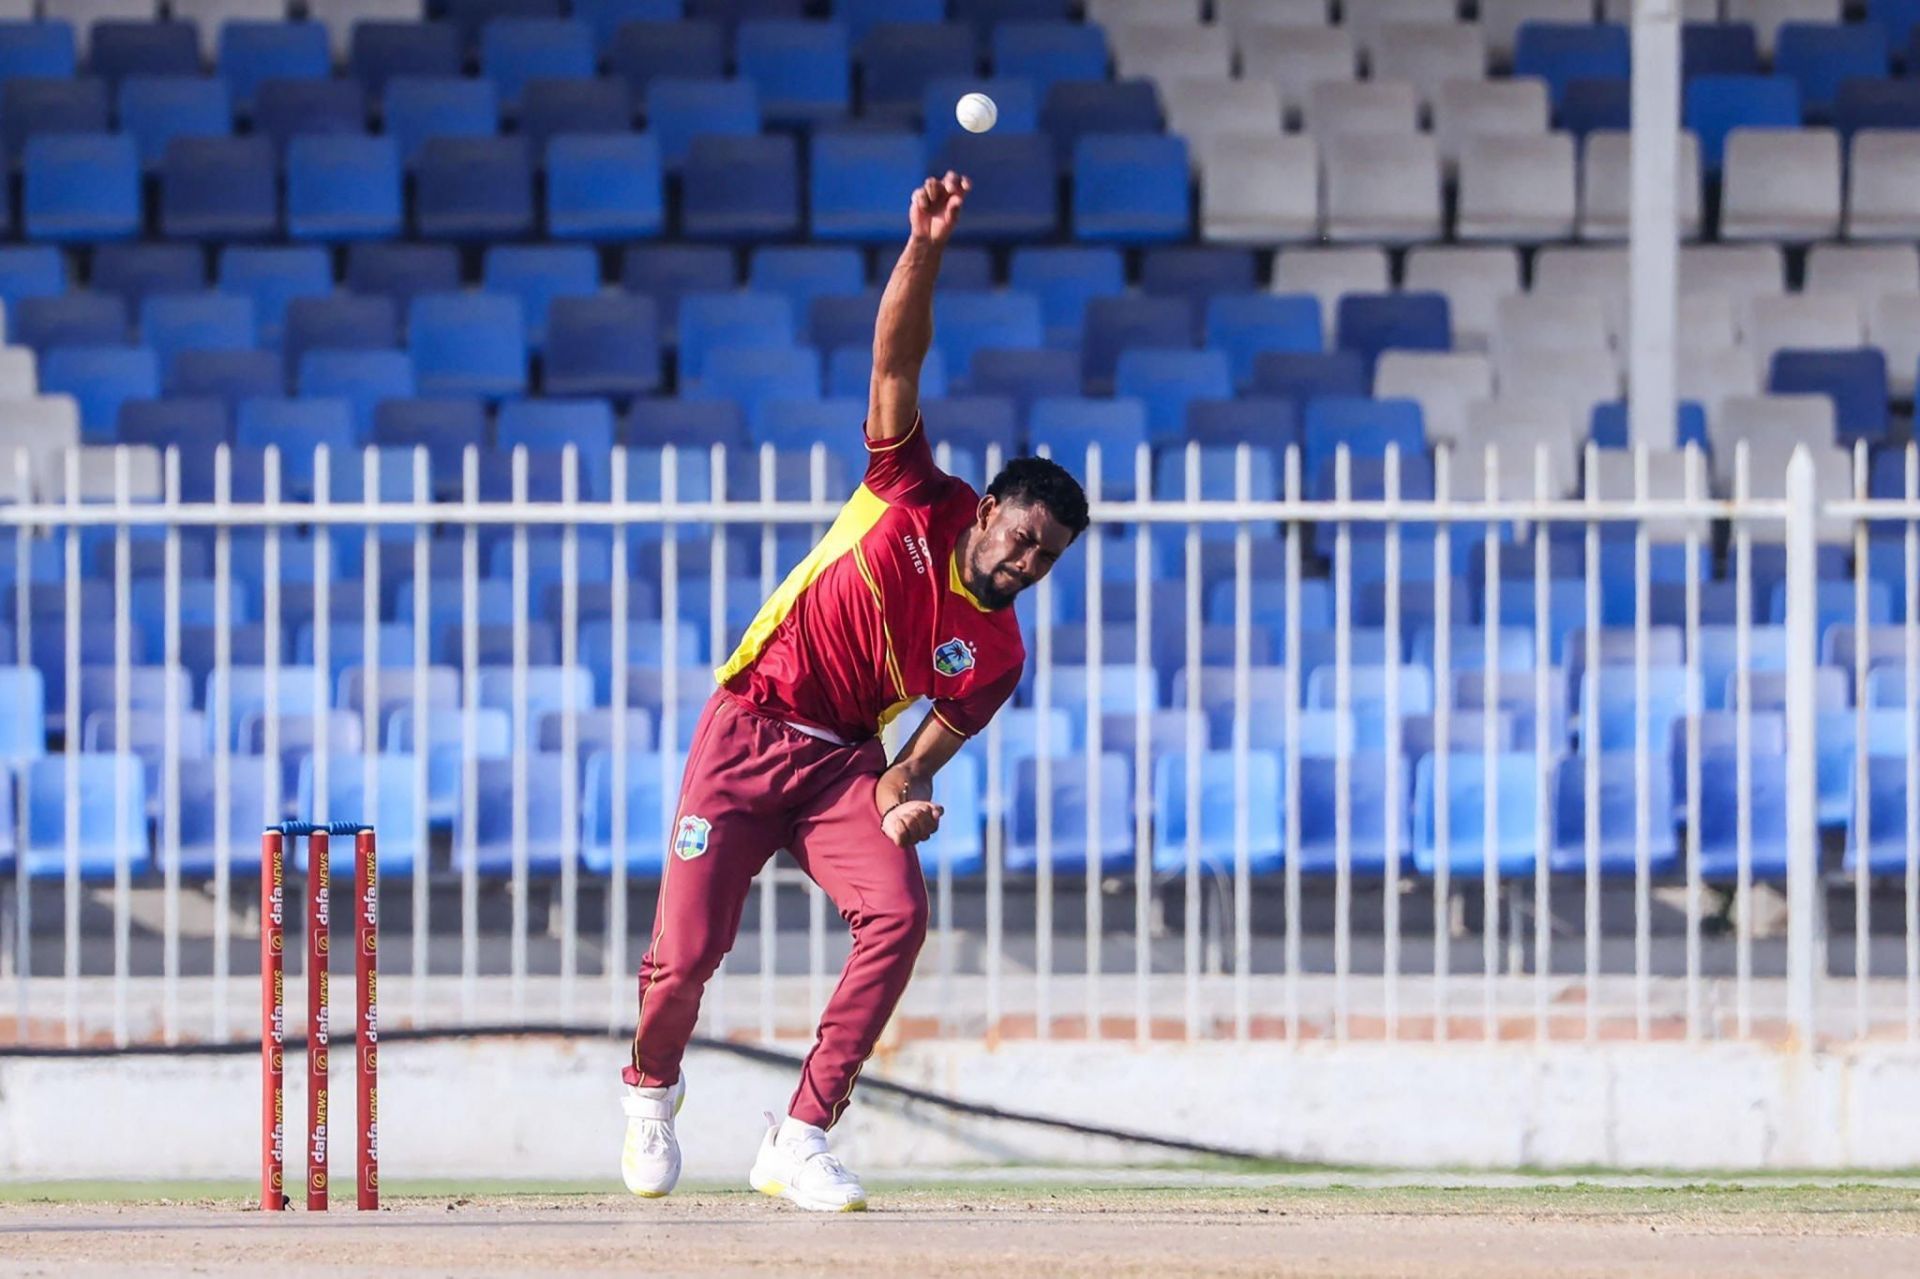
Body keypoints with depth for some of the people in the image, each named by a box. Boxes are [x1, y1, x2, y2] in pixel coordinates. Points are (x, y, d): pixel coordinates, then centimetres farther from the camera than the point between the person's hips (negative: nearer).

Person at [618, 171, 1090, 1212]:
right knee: (686, 953, -9)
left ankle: (799, 1142, -18)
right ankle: (652, 1088, 27)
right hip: (746, 734, -3)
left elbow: (926, 750, 0)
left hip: (843, 762, 3)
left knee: (897, 914, -24)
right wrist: (925, 250, -23)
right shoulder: (917, 500, -3)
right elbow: (896, 362, -10)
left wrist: (901, 799, -24)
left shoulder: (994, 654, 3)